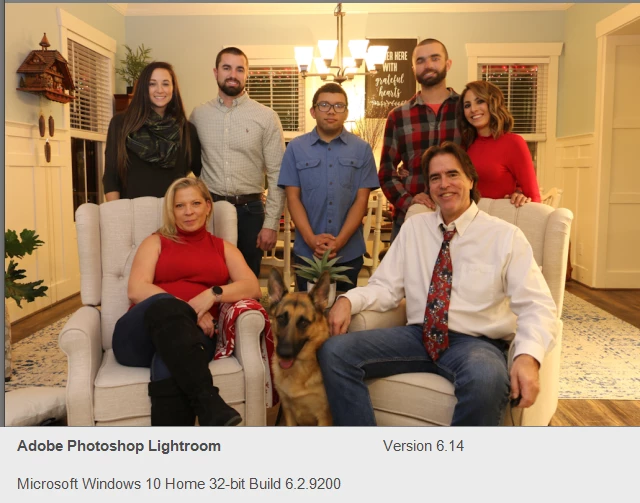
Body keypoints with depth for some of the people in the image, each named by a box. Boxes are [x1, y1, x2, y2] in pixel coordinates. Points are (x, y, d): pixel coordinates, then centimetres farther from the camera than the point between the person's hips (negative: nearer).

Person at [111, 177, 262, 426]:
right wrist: (186, 310, -14)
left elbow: (252, 287, 4)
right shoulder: (156, 242, 17)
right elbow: (136, 291, 0)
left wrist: (212, 294, -15)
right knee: (166, 306, -38)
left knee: (170, 370, -39)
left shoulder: (223, 248, 22)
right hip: (142, 336, 0)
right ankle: (207, 401, -48)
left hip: (190, 335, 0)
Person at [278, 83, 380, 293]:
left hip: (349, 252, 0)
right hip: (307, 251, 0)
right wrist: (311, 239, -13)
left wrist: (340, 241, -12)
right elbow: (293, 198, -1)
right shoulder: (296, 148, 2)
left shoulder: (362, 149, 2)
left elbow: (361, 200, -2)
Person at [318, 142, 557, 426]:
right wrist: (348, 301, -12)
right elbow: (386, 287, 10)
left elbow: (537, 306, -7)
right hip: (418, 336, 4)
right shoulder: (414, 227, 11)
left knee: (486, 379, -40)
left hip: (476, 342, -3)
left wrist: (528, 357, -28)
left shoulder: (506, 236, -1)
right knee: (334, 352, -16)